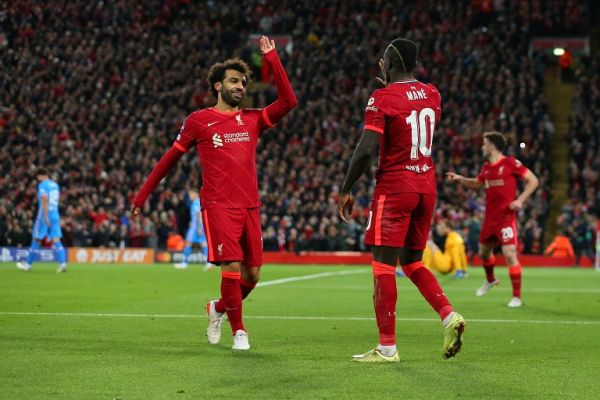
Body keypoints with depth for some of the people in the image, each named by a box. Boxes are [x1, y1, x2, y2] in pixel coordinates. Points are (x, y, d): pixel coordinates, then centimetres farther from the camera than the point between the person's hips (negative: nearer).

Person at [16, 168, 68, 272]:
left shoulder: (42, 185, -9)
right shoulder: (55, 185, 14)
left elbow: (45, 200, -20)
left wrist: (45, 217, -22)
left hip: (44, 215, -6)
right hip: (55, 214, 6)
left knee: (36, 239, 5)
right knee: (56, 240, -1)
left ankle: (28, 264, 15)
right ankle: (62, 263, -18)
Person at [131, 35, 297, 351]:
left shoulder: (252, 119, 13)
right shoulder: (198, 121, 4)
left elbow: (288, 101, 2)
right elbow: (170, 159, 10)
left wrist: (272, 59, 0)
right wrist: (142, 195, 10)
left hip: (250, 207, 4)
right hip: (218, 206, -4)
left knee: (252, 273, 4)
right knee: (232, 266, -15)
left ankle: (218, 309, 31)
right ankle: (238, 331, 1)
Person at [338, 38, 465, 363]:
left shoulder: (382, 98, -11)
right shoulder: (431, 94, 9)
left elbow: (366, 150, -17)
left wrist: (346, 190, -6)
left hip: (394, 187, -7)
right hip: (426, 186, 7)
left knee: (384, 265, -2)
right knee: (412, 262, 18)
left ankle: (387, 347, -4)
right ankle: (448, 315, -2)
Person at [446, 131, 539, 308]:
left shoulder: (510, 163, -11)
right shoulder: (486, 167, 9)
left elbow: (533, 181, -8)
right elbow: (476, 183, 27)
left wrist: (520, 200, -17)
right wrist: (459, 178, 11)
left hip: (506, 218, -7)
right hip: (489, 218, 7)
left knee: (509, 254, -16)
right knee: (484, 252, 20)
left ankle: (517, 296, -7)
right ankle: (490, 280, 49)